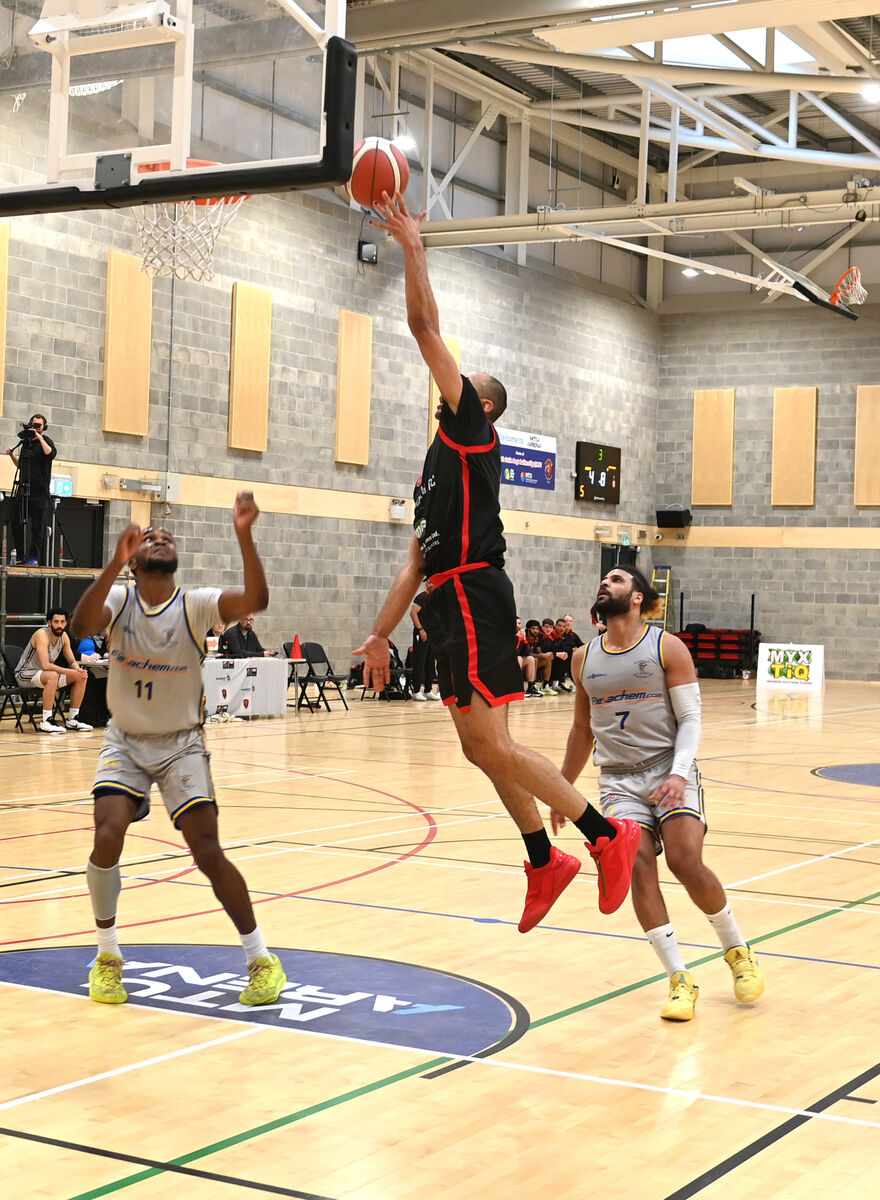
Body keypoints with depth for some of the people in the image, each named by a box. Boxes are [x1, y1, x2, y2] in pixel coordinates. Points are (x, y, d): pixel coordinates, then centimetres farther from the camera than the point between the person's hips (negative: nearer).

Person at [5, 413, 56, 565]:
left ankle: (34, 558, 1)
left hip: (39, 492, -6)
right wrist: (12, 454, 9)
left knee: (37, 526, -4)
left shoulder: (46, 441, 1)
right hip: (23, 489, 6)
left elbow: (51, 453, -23)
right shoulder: (26, 442, 17)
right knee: (16, 524, 3)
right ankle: (20, 556, 11)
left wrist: (39, 437, -19)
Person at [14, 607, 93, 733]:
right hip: (25, 674, -8)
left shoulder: (63, 636, 0)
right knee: (52, 675, -39)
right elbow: (45, 666, -34)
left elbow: (72, 661, 6)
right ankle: (46, 722, -35)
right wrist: (71, 672, -33)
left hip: (45, 673, 8)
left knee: (81, 677, -3)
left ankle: (72, 719, 4)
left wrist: (79, 670, -18)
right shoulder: (42, 634, -25)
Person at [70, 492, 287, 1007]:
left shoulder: (196, 605, -12)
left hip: (181, 744, -1)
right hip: (125, 742, 1)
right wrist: (115, 563, -43)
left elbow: (256, 599, -30)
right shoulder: (119, 597, -9)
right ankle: (108, 957, 4)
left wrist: (244, 535, -44)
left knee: (209, 853, -12)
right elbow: (81, 626, -31)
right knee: (107, 839, -18)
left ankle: (262, 960, 5)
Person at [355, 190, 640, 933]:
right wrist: (382, 634, 22)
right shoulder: (444, 461, 25)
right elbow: (417, 562, 24)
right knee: (479, 745, 10)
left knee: (492, 742, -13)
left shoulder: (472, 428, 1)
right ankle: (545, 862, 17)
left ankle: (607, 835, -8)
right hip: (452, 600, 10)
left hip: (473, 595, -10)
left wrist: (412, 247, -2)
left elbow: (426, 328, -7)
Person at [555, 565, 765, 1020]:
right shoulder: (584, 659, 10)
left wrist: (678, 774, -21)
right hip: (619, 778, 3)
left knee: (687, 863, -18)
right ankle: (680, 980, -10)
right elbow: (582, 730, 21)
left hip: (669, 769, -3)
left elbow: (690, 718, -6)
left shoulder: (667, 648, -2)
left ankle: (737, 951, 9)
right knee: (638, 866, -17)